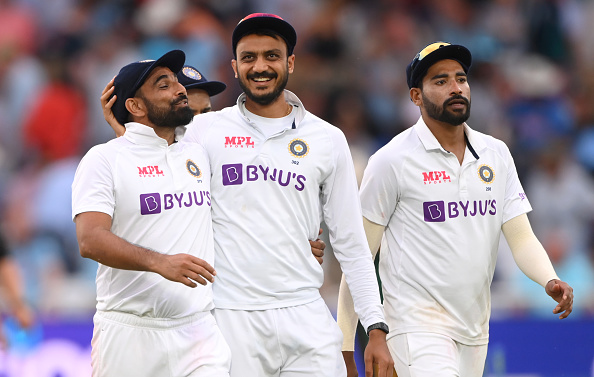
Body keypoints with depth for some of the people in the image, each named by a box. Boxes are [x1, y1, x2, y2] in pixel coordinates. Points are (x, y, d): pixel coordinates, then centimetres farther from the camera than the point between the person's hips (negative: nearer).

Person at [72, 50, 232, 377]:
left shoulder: (199, 156, 17)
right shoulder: (104, 159, -2)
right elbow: (91, 240, -15)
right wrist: (159, 262, -29)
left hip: (198, 331, 4)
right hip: (129, 334, -4)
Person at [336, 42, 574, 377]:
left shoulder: (496, 154, 11)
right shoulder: (391, 161, -5)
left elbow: (521, 236, 7)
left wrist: (550, 280, -14)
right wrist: (343, 344, -7)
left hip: (475, 334, 6)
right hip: (417, 325, -6)